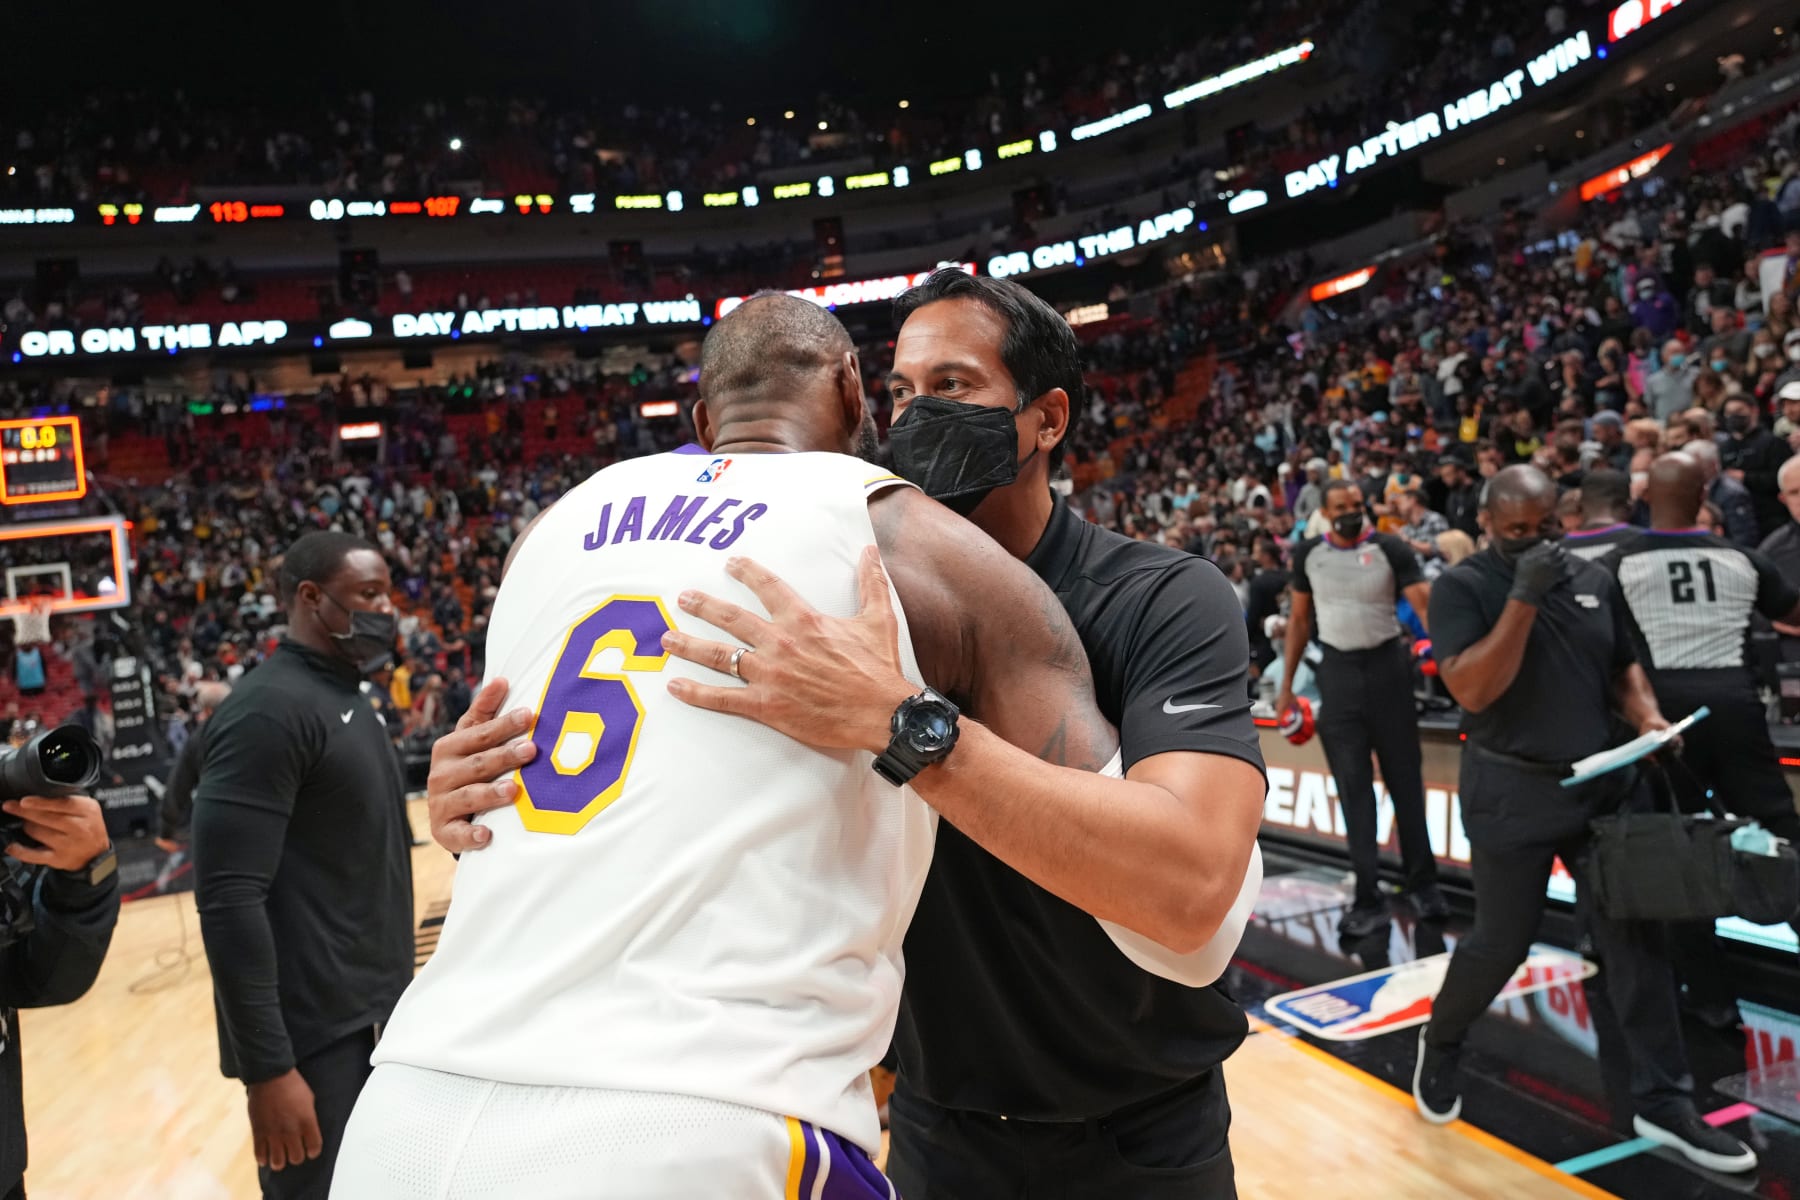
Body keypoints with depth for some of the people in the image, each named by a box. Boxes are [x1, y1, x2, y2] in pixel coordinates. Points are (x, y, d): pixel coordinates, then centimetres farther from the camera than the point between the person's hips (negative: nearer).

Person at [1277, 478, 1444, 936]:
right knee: (1354, 788, 4)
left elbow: (1425, 605, -15)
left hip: (1387, 665, -2)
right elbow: (1299, 619, 11)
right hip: (1338, 670, 2)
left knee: (1405, 780, 7)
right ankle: (1368, 899, 10)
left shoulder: (1390, 549, -6)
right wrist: (1286, 684, 9)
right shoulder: (1309, 554, 4)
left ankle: (1423, 883, 23)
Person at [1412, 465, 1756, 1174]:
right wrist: (1524, 598, -26)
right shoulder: (1464, 587, -12)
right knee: (1501, 943, 5)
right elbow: (1472, 691, -22)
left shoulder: (1593, 580, 5)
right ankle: (1440, 1044, 32)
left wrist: (1647, 717, -6)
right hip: (1511, 796, -5)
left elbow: (1623, 665, 14)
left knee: (1635, 935, 6)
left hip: (1602, 786, 5)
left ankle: (1663, 1103, 18)